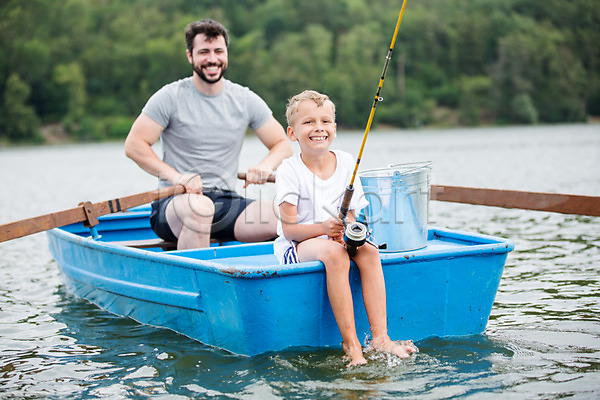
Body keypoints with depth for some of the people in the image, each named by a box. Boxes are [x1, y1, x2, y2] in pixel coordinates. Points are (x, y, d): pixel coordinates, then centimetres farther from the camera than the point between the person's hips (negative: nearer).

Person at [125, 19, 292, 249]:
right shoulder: (171, 97, -1)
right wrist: (175, 176, -21)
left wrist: (266, 165, -12)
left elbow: (282, 145, 12)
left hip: (227, 203, 3)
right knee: (199, 206, -40)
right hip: (174, 203, -3)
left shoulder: (246, 100, 9)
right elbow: (134, 145, -6)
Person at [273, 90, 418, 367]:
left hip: (337, 239, 4)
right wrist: (324, 228, -29)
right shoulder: (290, 171, -9)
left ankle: (380, 337, -29)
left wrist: (346, 229, -19)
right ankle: (350, 344, -32)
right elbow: (288, 229, -13)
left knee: (368, 250, -27)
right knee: (334, 253, -35)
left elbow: (350, 216, 5)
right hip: (297, 246, -4)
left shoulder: (345, 162, 4)